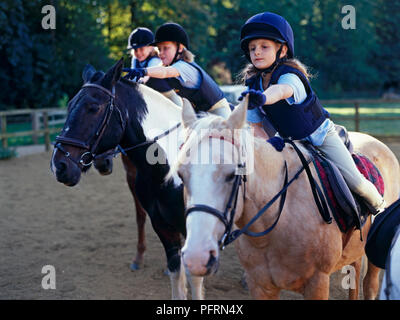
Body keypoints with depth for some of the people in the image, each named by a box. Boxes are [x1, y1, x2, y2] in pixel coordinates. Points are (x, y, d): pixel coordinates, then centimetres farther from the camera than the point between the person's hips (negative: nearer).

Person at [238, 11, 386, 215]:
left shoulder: (290, 76, -29)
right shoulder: (253, 86, -10)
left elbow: (282, 90, -56)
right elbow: (254, 125, -3)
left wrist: (263, 97, -77)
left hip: (321, 135, -6)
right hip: (290, 141, 6)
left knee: (354, 181, -9)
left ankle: (378, 205, 23)